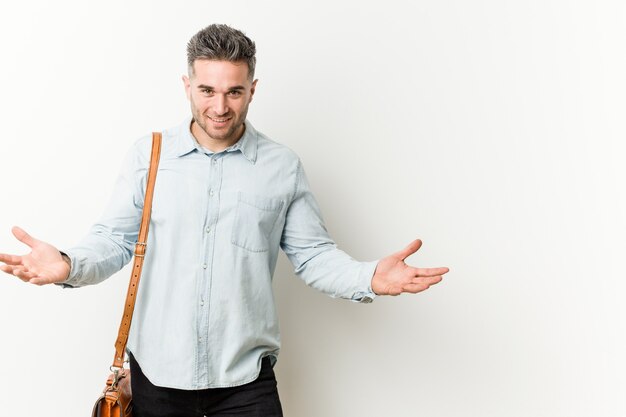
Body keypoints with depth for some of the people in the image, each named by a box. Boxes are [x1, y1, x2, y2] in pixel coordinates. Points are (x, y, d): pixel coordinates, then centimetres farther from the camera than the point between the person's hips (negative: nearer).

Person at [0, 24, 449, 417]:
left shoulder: (283, 166, 1)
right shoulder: (149, 154, 0)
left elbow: (314, 254, 2)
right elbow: (114, 239, 0)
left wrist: (370, 277, -16)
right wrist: (68, 265, -20)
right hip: (156, 370, 1)